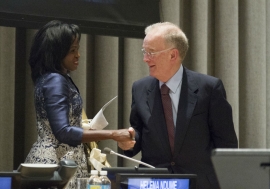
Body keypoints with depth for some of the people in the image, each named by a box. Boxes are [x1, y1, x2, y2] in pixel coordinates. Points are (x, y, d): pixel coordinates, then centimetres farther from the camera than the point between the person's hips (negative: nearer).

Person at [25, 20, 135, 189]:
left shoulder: (57, 79, 13)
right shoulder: (55, 81, -18)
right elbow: (63, 133, -26)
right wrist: (112, 134, -27)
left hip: (59, 159, 10)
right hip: (55, 162, -10)